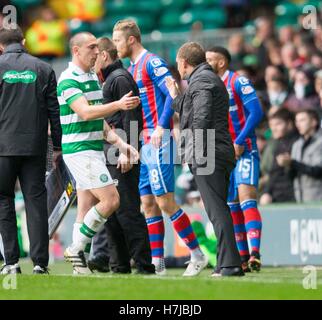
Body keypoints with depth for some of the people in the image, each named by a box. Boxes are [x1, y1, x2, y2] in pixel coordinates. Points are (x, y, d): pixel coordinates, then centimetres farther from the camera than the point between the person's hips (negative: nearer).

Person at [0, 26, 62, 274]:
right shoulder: (44, 69, 5)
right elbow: (54, 110, 5)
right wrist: (58, 146, 11)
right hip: (35, 147, 2)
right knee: (36, 201, 3)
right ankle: (40, 262, -2)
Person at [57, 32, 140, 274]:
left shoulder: (93, 77, 17)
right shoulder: (69, 80, -13)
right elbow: (85, 112, -27)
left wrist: (120, 143, 12)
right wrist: (118, 105, -36)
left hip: (94, 150, 9)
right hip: (79, 151, -9)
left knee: (87, 209, 7)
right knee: (110, 200, -15)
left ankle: (80, 264, 8)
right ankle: (77, 248, -5)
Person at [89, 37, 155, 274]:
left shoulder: (120, 78, -9)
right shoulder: (111, 79, 21)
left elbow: (130, 116, -17)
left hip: (122, 155, -10)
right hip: (111, 155, 10)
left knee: (126, 210, -10)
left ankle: (144, 265, -9)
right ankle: (120, 264, 13)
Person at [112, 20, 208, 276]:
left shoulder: (152, 62, -9)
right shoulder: (131, 69, 19)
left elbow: (173, 93, -18)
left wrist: (161, 127, -23)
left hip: (158, 141, -9)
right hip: (143, 143, 9)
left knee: (164, 201, -10)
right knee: (148, 202, 6)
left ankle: (197, 255, -3)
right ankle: (157, 264, 7)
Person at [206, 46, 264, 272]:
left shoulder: (238, 82, -8)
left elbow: (256, 112, -16)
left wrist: (239, 142, -21)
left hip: (244, 151, -7)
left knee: (246, 198, -19)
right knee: (231, 206, 6)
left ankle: (254, 254, -27)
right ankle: (243, 257, 11)